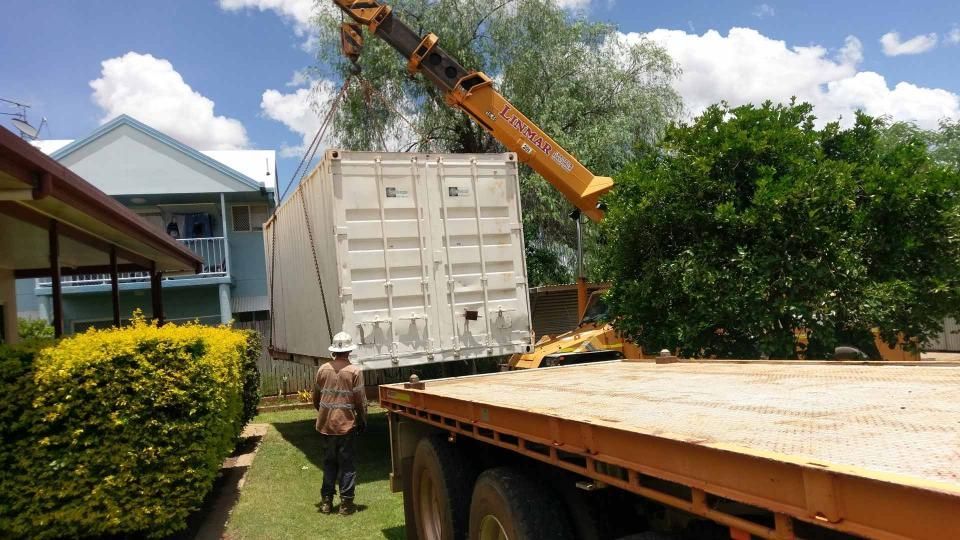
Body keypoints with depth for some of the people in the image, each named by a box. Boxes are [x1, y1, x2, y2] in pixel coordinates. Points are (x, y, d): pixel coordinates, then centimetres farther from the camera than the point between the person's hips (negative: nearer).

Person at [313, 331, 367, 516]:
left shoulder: (323, 369, 1)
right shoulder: (355, 371, -10)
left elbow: (315, 398, 9)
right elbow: (360, 400, -8)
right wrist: (363, 421, 5)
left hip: (326, 424, 4)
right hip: (346, 424, -3)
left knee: (329, 462, 15)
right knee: (347, 464, 5)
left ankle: (326, 501, 20)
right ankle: (346, 503, 8)